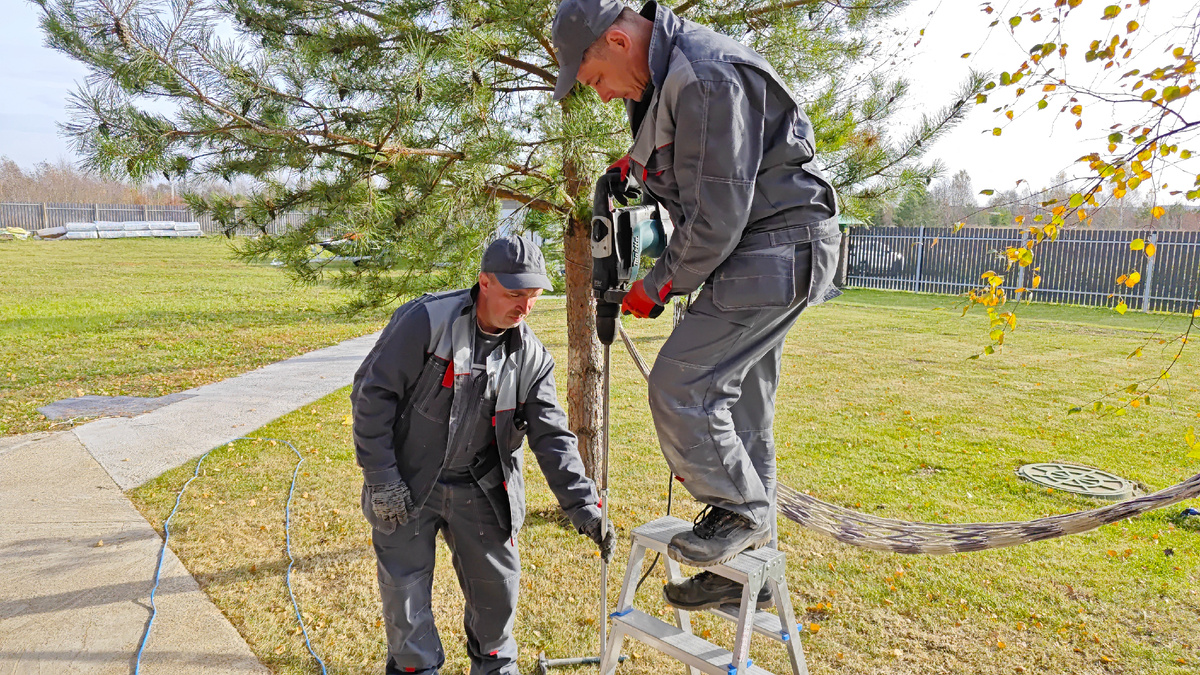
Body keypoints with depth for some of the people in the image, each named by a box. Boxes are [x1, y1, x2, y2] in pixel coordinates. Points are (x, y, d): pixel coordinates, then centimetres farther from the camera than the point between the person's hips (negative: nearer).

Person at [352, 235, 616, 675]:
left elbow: (552, 436, -4)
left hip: (478, 490, 4)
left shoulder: (531, 356, -3)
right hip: (407, 488, -3)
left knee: (498, 584, 13)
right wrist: (382, 479, -15)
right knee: (406, 593, 7)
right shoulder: (426, 321, -18)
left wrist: (583, 506, -14)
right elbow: (372, 394, -15)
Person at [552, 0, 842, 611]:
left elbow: (716, 215, -23)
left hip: (777, 247, -10)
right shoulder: (663, 72, 12)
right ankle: (747, 564, 20)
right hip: (754, 250, 10)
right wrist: (640, 163, 14)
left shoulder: (705, 77, -21)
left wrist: (661, 284, -11)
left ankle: (740, 511, 4)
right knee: (737, 404, 10)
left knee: (679, 385, -16)